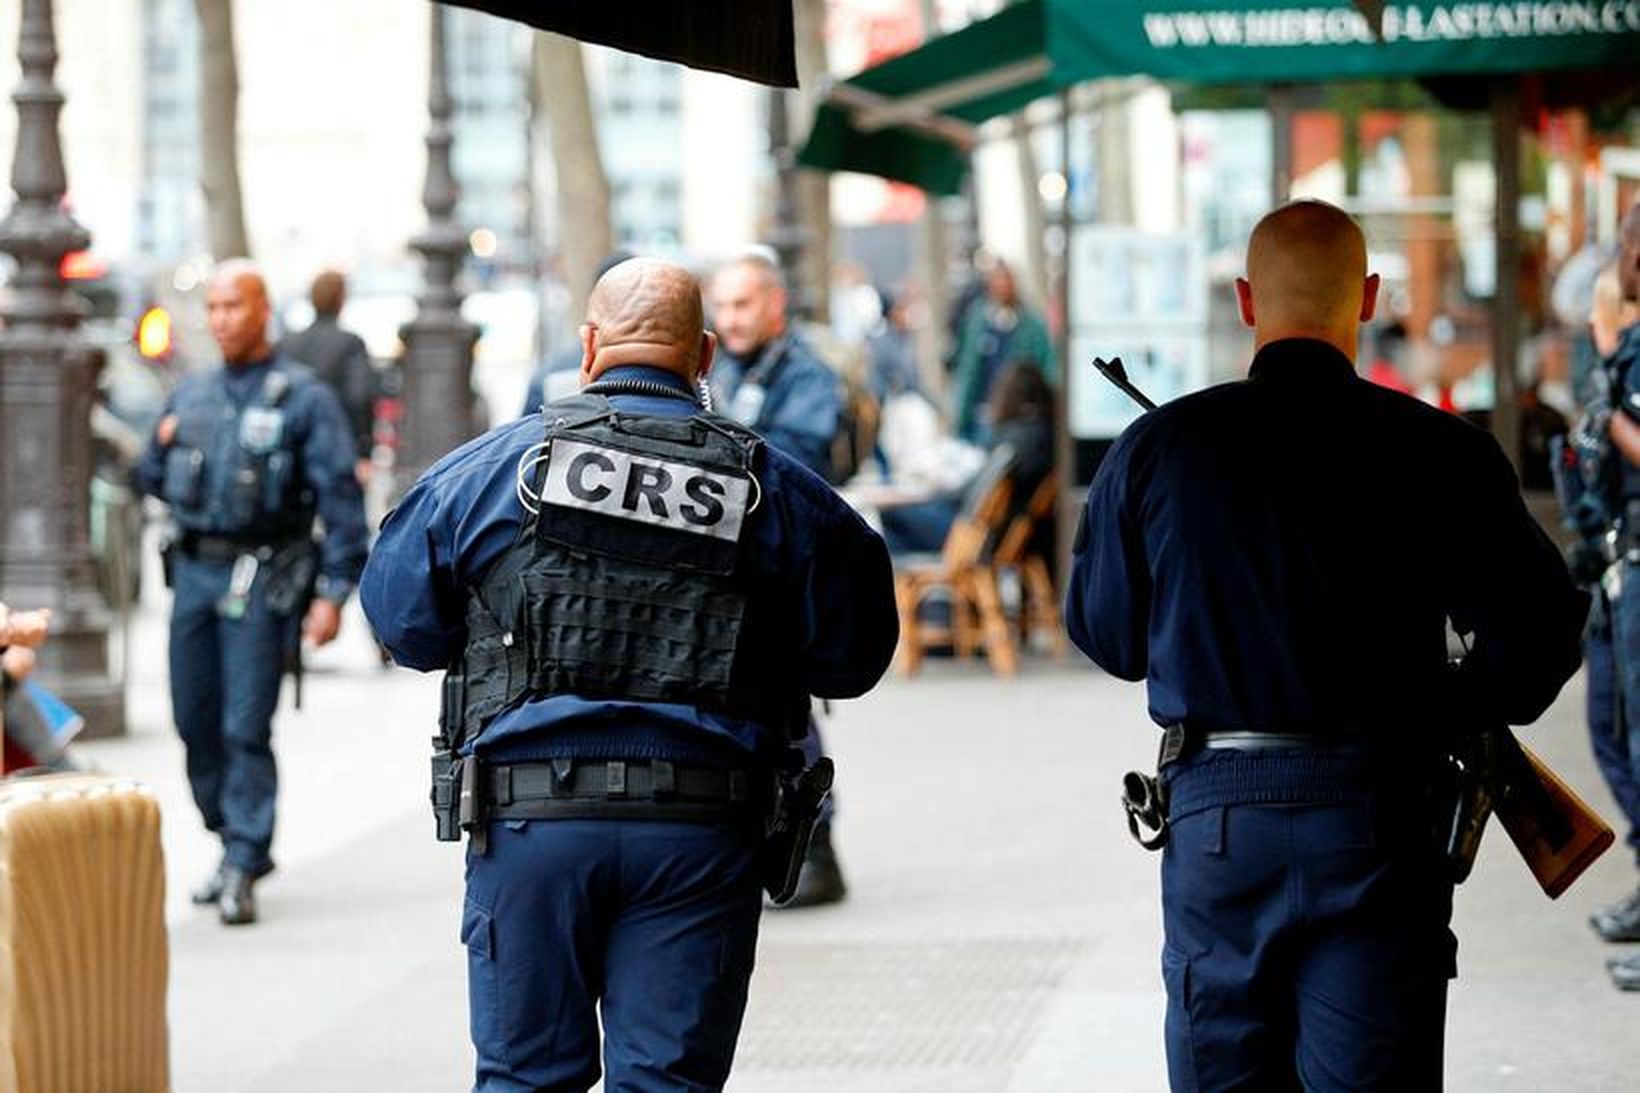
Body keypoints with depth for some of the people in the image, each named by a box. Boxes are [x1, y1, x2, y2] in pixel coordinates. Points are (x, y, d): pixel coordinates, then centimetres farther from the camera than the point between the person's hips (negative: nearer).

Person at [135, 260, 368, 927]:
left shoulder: (304, 398, -4)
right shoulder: (189, 396, 14)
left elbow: (339, 496, -8)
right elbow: (152, 478, 23)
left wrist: (334, 590, -14)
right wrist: (163, 448, 0)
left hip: (261, 579, -6)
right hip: (194, 571, 6)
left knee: (246, 727, -8)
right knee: (196, 722, 10)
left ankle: (243, 869, -3)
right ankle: (236, 844, 26)